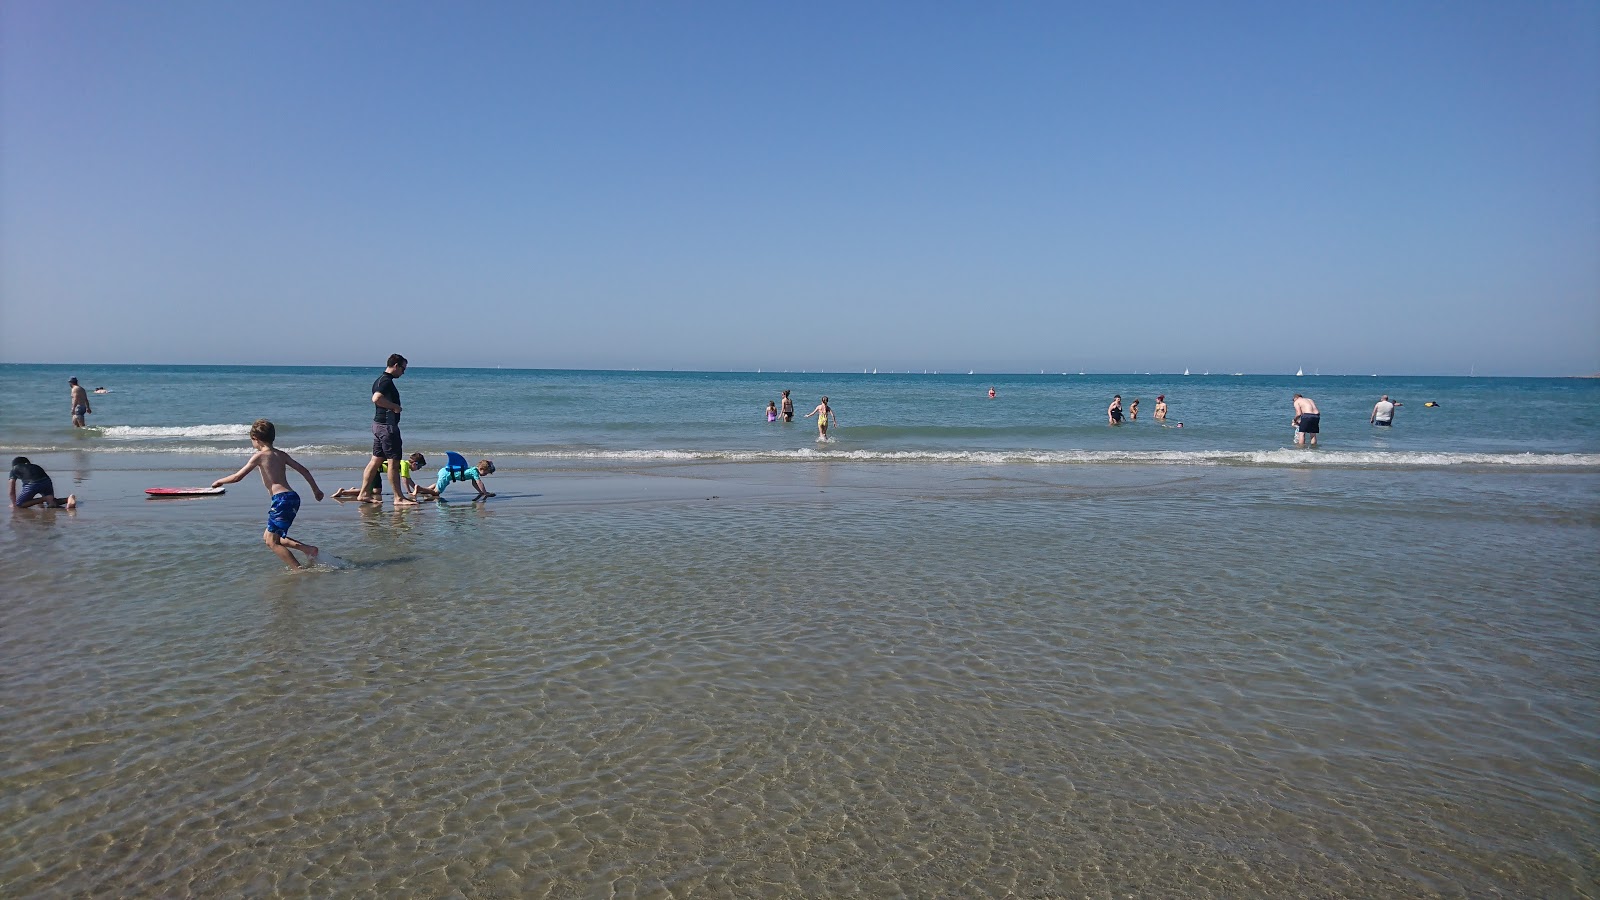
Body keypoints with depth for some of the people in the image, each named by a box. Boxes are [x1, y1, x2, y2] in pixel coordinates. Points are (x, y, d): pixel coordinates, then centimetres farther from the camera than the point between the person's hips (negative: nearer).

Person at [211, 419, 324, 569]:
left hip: (281, 499, -8)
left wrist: (220, 481, 14)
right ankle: (308, 549, 9)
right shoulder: (281, 455, 15)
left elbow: (237, 477, -4)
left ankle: (299, 569, -5)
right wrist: (316, 489, 27)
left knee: (272, 542, 0)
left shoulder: (259, 456, -4)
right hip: (293, 497, 8)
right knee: (268, 536, 18)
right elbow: (304, 470, 17)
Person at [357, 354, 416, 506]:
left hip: (379, 424, 10)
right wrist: (395, 406, -21)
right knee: (394, 462, -7)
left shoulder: (380, 380, 17)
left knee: (376, 460, 13)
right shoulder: (387, 381, -16)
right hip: (387, 425, -10)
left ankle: (364, 493, 16)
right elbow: (377, 398, -31)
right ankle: (399, 498, -4)